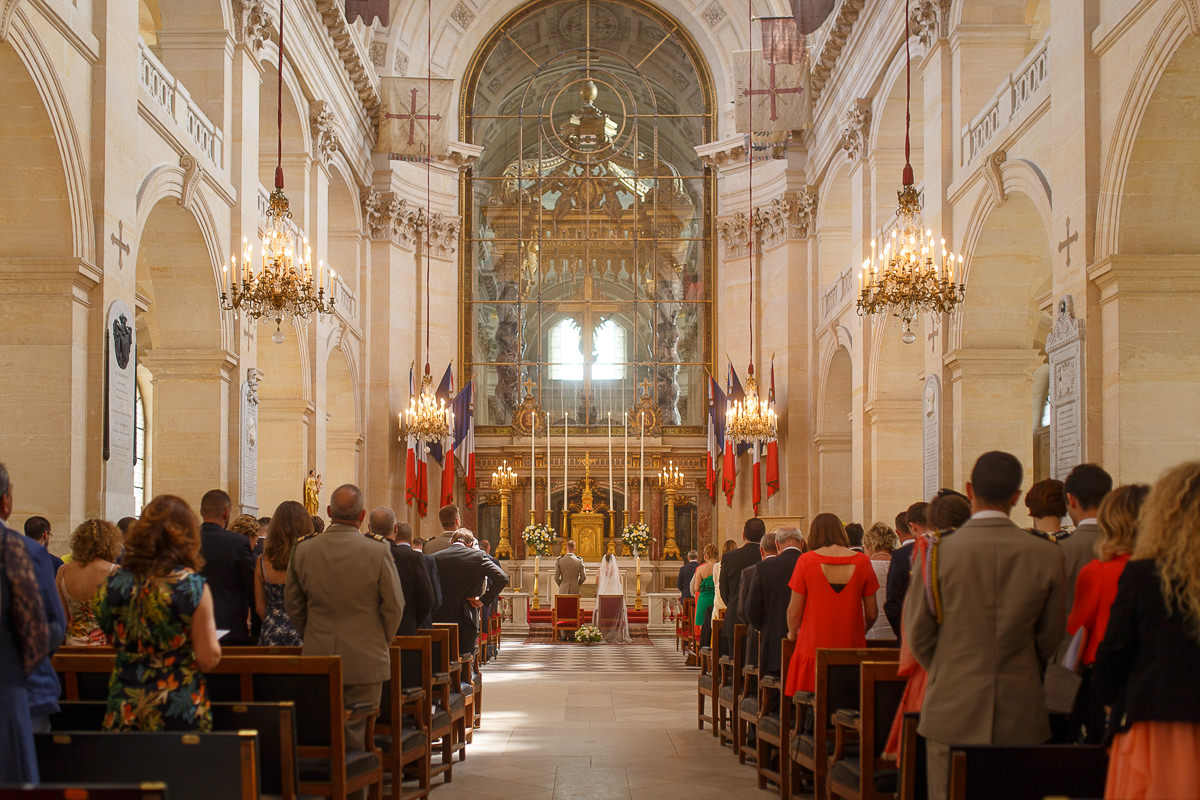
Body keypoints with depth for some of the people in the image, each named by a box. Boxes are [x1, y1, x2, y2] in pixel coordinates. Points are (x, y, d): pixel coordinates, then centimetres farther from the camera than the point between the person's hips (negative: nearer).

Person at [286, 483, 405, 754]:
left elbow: (292, 604, 9)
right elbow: (394, 607, -3)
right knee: (357, 736, 2)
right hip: (365, 660, -3)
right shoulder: (378, 552, -10)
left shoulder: (303, 550, -1)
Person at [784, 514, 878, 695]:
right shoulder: (862, 562, 1)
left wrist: (793, 634, 19)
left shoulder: (806, 561, -4)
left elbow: (794, 612, -1)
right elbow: (872, 613, 7)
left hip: (814, 648, -2)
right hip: (852, 646, 2)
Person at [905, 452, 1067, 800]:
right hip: (1021, 714, 2)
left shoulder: (940, 552, -8)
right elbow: (1050, 637, 7)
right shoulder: (1047, 555, -3)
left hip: (953, 708, -1)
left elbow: (917, 632, 1)